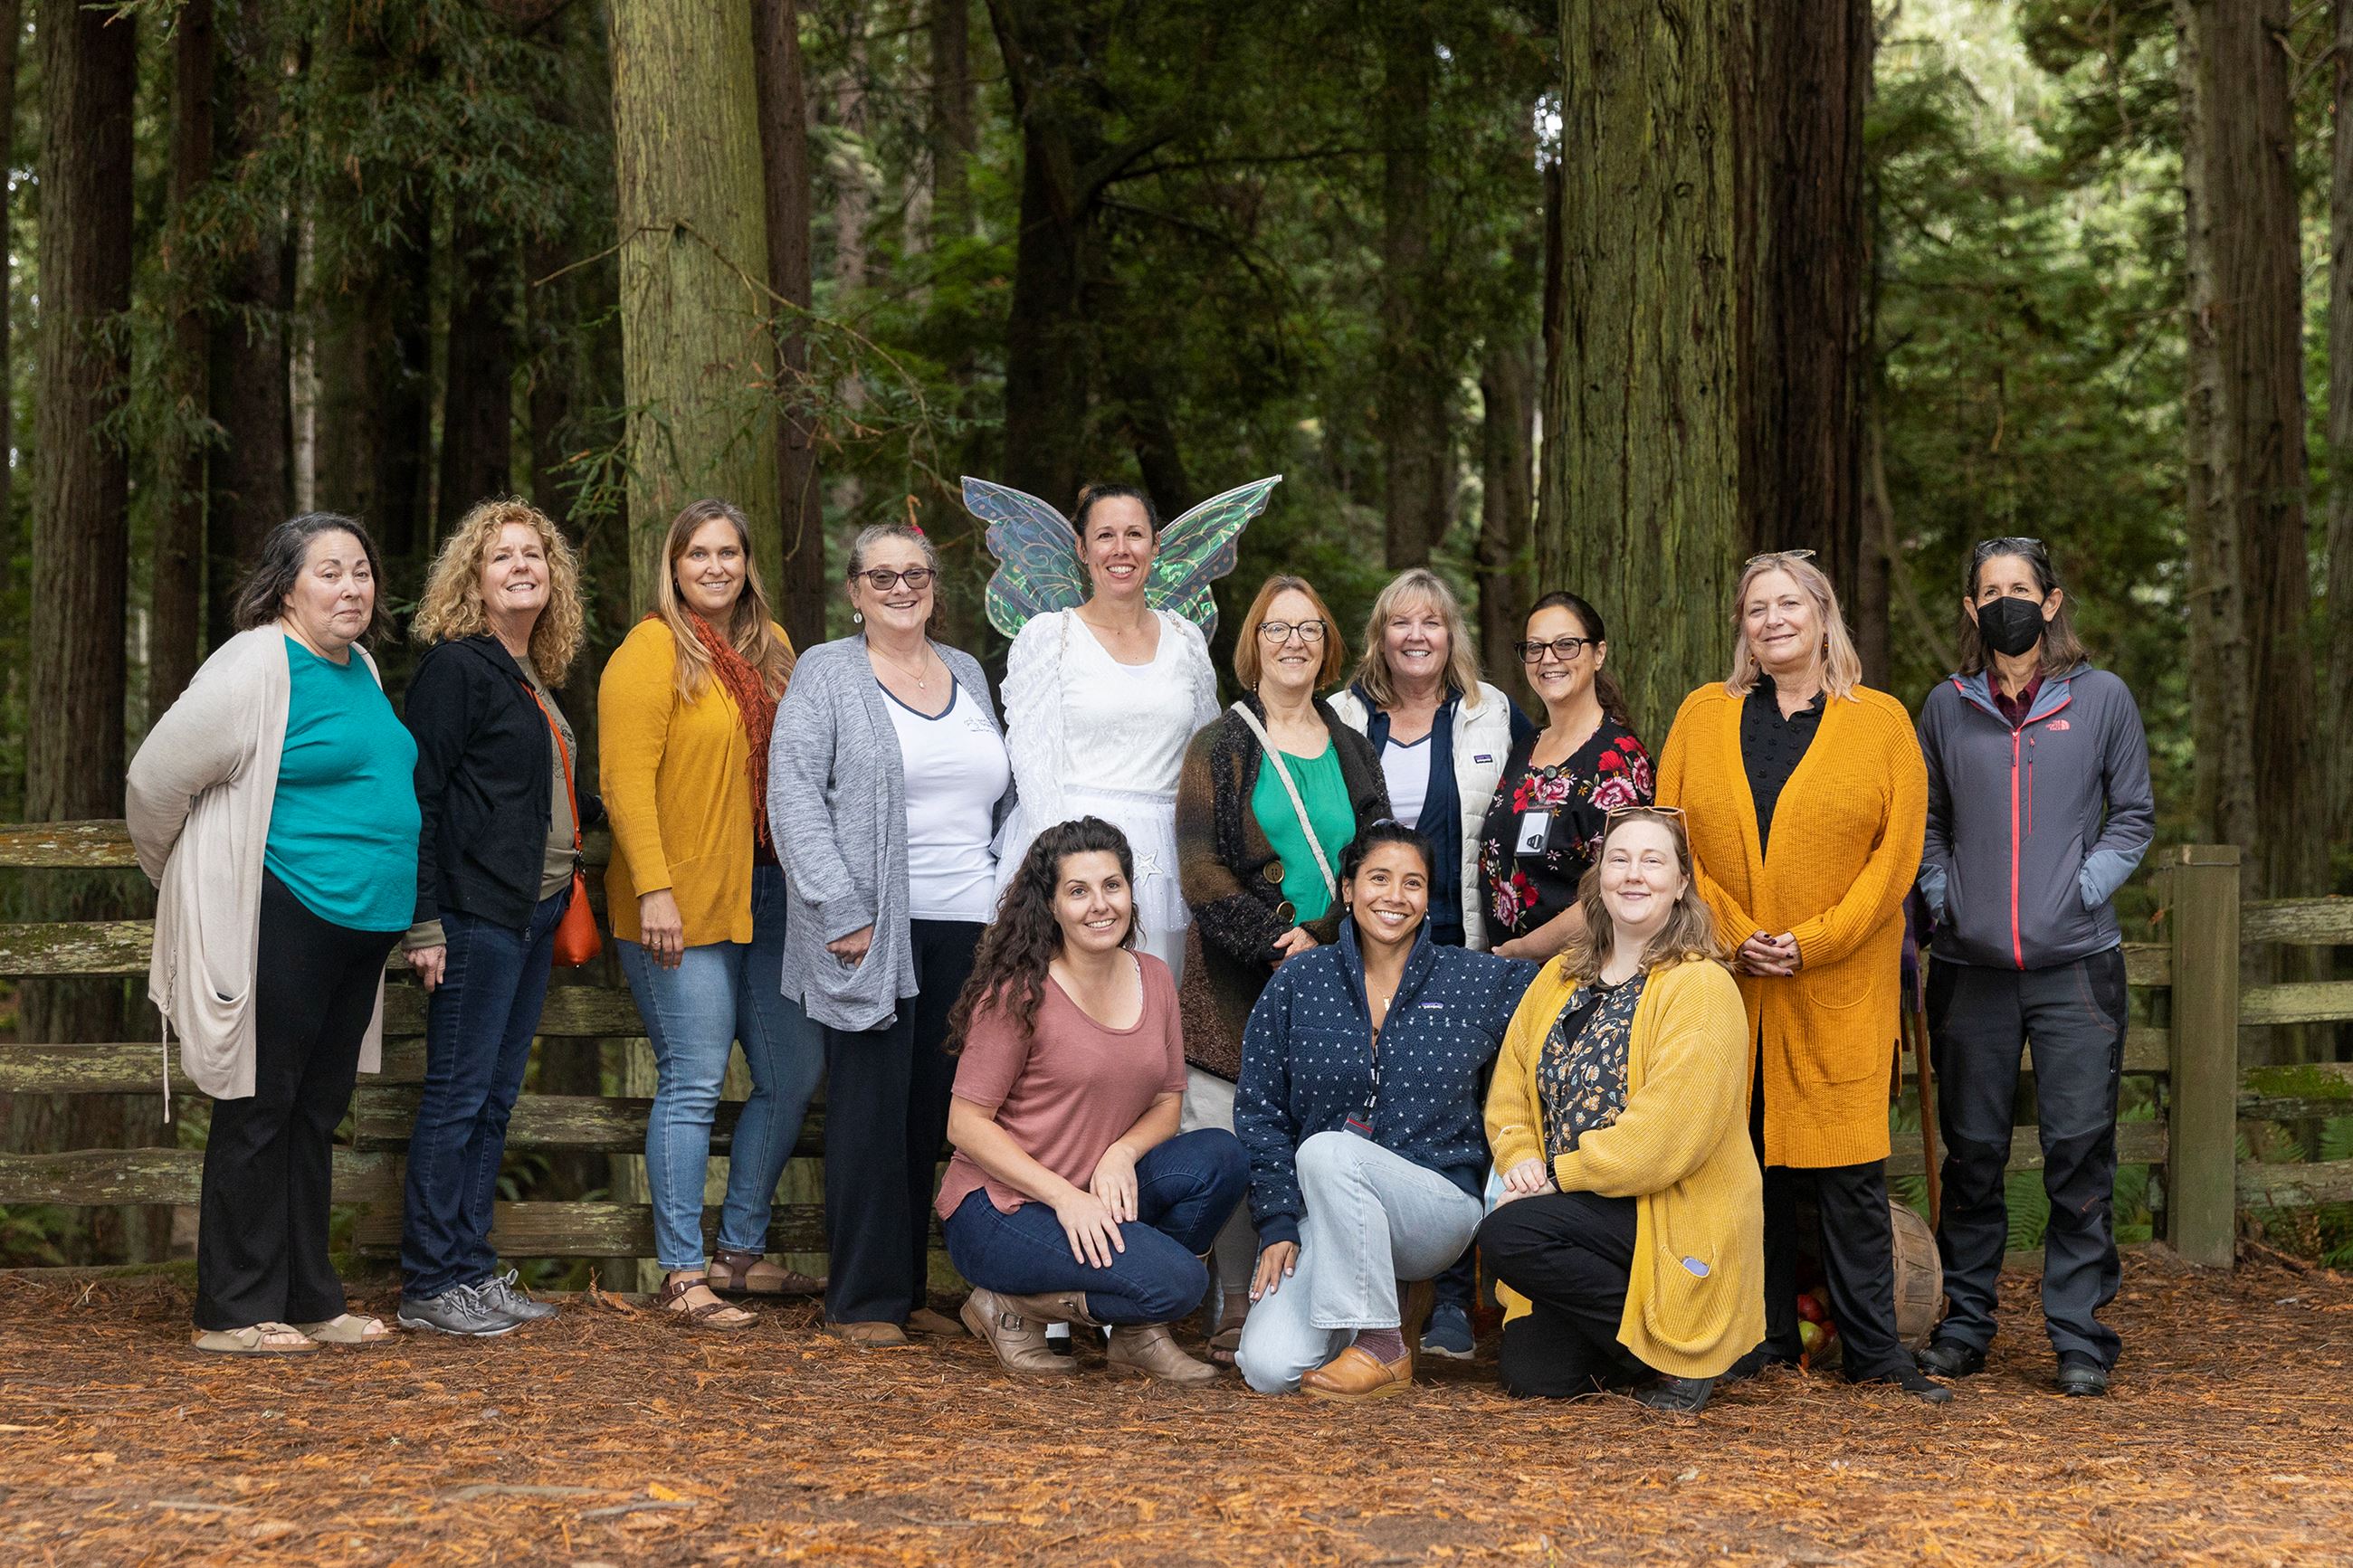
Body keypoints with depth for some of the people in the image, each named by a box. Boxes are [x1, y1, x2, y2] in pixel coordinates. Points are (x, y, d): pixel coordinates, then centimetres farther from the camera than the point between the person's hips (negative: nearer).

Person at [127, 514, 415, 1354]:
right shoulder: (258, 668, -12)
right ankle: (233, 1313, 6)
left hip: (360, 921, 8)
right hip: (283, 925, -8)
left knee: (316, 1115, 13)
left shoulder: (360, 668, 14)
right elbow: (156, 779, -11)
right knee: (259, 1112, -2)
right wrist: (195, 884, 3)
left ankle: (309, 1301, 21)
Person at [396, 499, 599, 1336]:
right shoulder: (454, 665, -9)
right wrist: (422, 921, -18)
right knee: (457, 1096, -4)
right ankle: (430, 1286, 3)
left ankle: (474, 1271, 18)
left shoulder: (534, 678, 17)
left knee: (494, 1096, 12)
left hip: (533, 914, 9)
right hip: (476, 915, -9)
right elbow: (420, 794, -14)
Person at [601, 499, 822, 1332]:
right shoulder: (652, 652, -6)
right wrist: (653, 889, -19)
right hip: (683, 904, -7)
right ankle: (683, 1275, 2)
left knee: (793, 1075, 10)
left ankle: (740, 1252, 23)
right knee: (693, 1086, -5)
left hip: (768, 892, 7)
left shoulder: (771, 647, 14)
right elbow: (626, 780, -13)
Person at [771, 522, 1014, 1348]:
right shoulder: (826, 674, 2)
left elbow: (1005, 799, 22)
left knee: (936, 1114, 6)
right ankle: (865, 1301, 4)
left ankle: (913, 1287, 14)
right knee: (873, 1113, -3)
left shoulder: (967, 674, 18)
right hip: (873, 932, -5)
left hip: (967, 932, 5)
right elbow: (794, 797, -6)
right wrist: (842, 912, -14)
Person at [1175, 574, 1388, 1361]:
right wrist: (1278, 939, -12)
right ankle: (1236, 1308, 1)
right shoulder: (1221, 748, 5)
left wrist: (1320, 935, -5)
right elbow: (1202, 870, -3)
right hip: (1241, 983, -3)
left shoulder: (1352, 751, 16)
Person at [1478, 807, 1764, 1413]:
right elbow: (1510, 1092, 13)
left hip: (1675, 1218, -6)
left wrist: (1559, 1175, -15)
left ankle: (1679, 1353, -12)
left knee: (1506, 1234, -28)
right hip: (1585, 1216, 7)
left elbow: (1668, 1131, -19)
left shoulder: (1701, 987, -10)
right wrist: (1522, 1159, -9)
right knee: (1531, 1376, -9)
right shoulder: (1560, 979, 13)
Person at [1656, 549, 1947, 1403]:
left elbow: (1896, 853, -2)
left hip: (1841, 988, -2)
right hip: (1729, 981, 2)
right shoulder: (1703, 715, 10)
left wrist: (1811, 943, -11)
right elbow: (1673, 838, 5)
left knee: (1849, 1164, -3)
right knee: (1745, 1157, 4)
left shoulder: (1881, 721, 4)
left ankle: (1873, 1346, 5)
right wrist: (1736, 937, -8)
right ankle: (1764, 1334, 15)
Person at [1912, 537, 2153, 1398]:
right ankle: (1964, 1321, 17)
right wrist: (1942, 897, 5)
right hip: (1971, 965, 2)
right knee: (1972, 1150, 7)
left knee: (2080, 1146, -4)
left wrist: (2085, 887, -4)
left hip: (2075, 963, -2)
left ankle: (2080, 1333, 4)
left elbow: (2133, 814, 8)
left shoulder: (2102, 698, 4)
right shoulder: (1947, 707, 9)